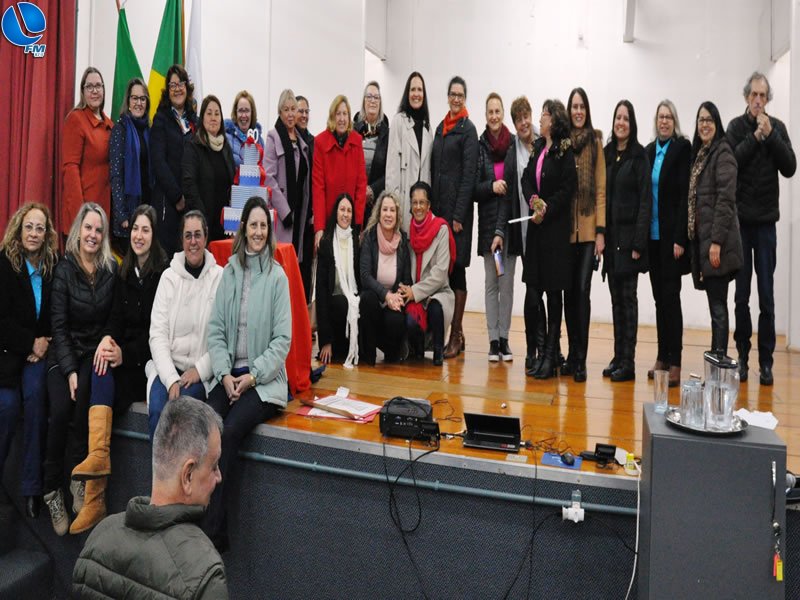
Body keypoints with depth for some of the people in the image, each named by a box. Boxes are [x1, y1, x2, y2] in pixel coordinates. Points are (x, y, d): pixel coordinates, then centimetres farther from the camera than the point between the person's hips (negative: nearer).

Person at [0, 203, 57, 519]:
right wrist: (30, 342, -11)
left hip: (38, 350, 1)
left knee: (35, 393, -24)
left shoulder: (54, 267, 5)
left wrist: (44, 343, -8)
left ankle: (33, 487, -17)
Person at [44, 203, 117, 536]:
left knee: (83, 401, -27)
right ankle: (52, 489, -8)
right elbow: (59, 325, -5)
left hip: (96, 352, 1)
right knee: (61, 409, -22)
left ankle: (78, 478, -14)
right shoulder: (64, 270, -1)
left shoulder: (112, 270, 2)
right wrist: (70, 370, -14)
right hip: (64, 353, 0)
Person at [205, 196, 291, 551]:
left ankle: (210, 530, -14)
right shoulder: (229, 272, 11)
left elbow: (282, 339, -3)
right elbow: (216, 329, 8)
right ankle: (215, 530, -14)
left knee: (229, 432, -25)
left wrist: (253, 375, -12)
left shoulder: (277, 276, 0)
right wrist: (224, 374, -6)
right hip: (228, 376, 3)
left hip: (263, 380, -3)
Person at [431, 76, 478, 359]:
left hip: (457, 206, -7)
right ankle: (456, 333, 17)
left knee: (456, 269, -4)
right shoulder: (440, 128, 17)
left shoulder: (468, 129, -3)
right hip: (438, 205, 7)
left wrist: (458, 215, -16)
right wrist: (431, 206, 9)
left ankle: (455, 336, 2)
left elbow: (469, 175, -10)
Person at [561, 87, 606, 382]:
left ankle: (580, 359, 1)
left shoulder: (596, 141, 3)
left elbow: (600, 188, 0)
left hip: (588, 229, -2)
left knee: (582, 291, -5)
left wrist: (601, 231, -5)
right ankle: (573, 354, 18)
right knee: (569, 291, 8)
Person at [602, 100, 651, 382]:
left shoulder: (639, 155, -4)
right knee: (616, 298, 10)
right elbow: (601, 194, 11)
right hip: (610, 235, 6)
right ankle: (617, 357, 18)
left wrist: (639, 242, -15)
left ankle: (628, 362, 4)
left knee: (628, 298, -2)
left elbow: (645, 200, -9)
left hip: (629, 235, -5)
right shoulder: (606, 153, 12)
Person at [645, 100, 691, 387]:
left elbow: (684, 195, -10)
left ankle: (675, 363, 0)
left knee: (670, 296, -5)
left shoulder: (682, 148, -4)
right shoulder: (648, 151, 13)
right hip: (652, 235, 6)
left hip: (670, 235, -6)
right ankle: (662, 357, 18)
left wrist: (680, 238, -16)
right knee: (659, 296, 10)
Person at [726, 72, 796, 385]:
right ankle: (742, 356, 14)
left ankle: (766, 361, 9)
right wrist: (756, 136, -15)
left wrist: (770, 135, -11)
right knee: (742, 294, 5)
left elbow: (790, 168, -4)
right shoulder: (736, 127, 3)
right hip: (740, 218, -1)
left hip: (766, 220, 1)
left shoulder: (777, 128, 7)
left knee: (767, 295, 2)